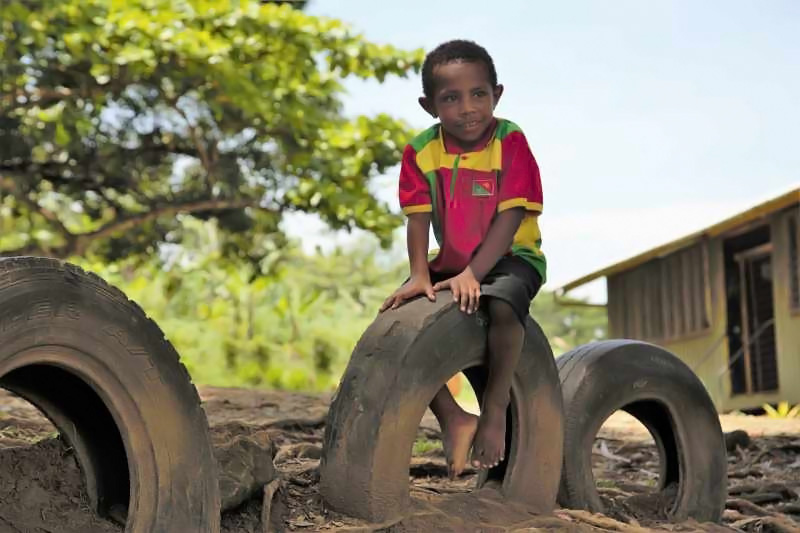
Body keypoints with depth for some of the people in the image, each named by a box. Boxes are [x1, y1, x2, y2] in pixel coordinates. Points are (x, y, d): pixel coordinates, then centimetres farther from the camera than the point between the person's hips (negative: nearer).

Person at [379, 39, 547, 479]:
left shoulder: (511, 142, -14)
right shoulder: (421, 150, -3)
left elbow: (510, 217, -20)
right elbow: (418, 218, -7)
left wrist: (472, 275, -29)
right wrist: (420, 274, -22)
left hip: (510, 258, -5)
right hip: (450, 263, 5)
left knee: (501, 306, -37)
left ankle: (494, 409, -15)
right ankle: (453, 419, -5)